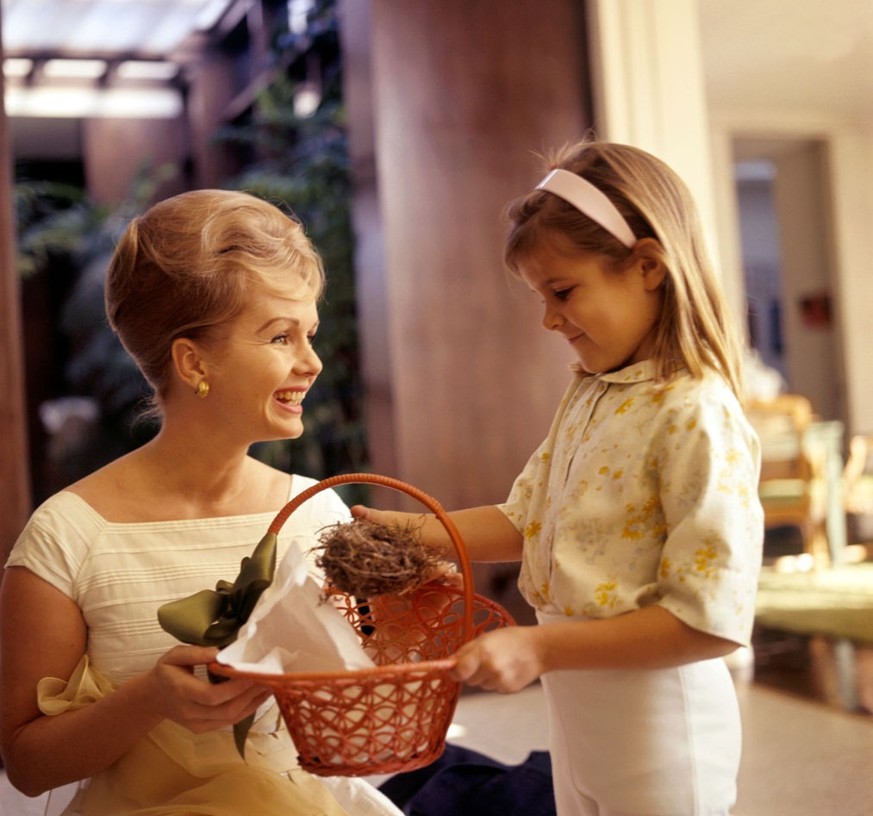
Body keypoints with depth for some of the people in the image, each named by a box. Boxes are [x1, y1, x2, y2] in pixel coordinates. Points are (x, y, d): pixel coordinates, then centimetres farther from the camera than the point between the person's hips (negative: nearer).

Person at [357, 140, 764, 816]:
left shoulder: (698, 416, -22)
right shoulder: (589, 395, 5)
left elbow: (711, 620, -25)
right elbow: (525, 520, 11)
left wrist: (540, 648, -26)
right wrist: (405, 530, -1)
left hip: (657, 729, -8)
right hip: (576, 710, 8)